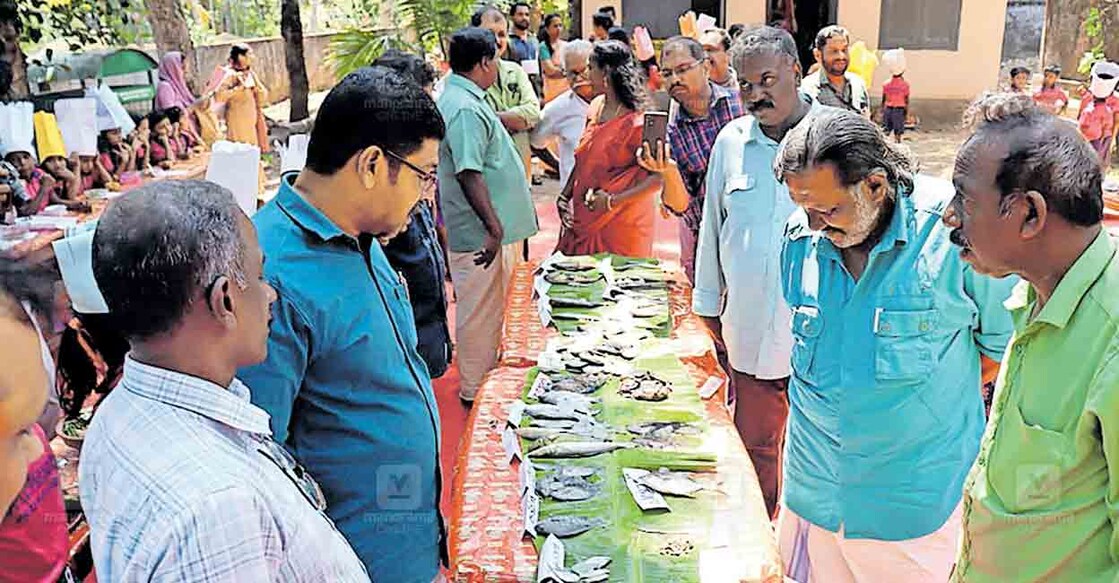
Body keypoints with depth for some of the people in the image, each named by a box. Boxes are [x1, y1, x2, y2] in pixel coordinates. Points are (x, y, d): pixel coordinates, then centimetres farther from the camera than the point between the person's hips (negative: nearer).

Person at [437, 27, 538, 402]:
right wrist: (494, 227, -27)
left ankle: (485, 378, 38)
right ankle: (476, 392, 16)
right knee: (481, 312, 2)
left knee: (488, 310, 22)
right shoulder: (466, 109, -22)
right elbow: (469, 173, -28)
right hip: (482, 232, -11)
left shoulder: (462, 98, 12)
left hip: (488, 230, 11)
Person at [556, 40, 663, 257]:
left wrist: (612, 201, -21)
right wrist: (565, 196, 8)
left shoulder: (637, 122, -16)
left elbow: (657, 177, -18)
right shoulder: (596, 107, 8)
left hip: (621, 225, -7)